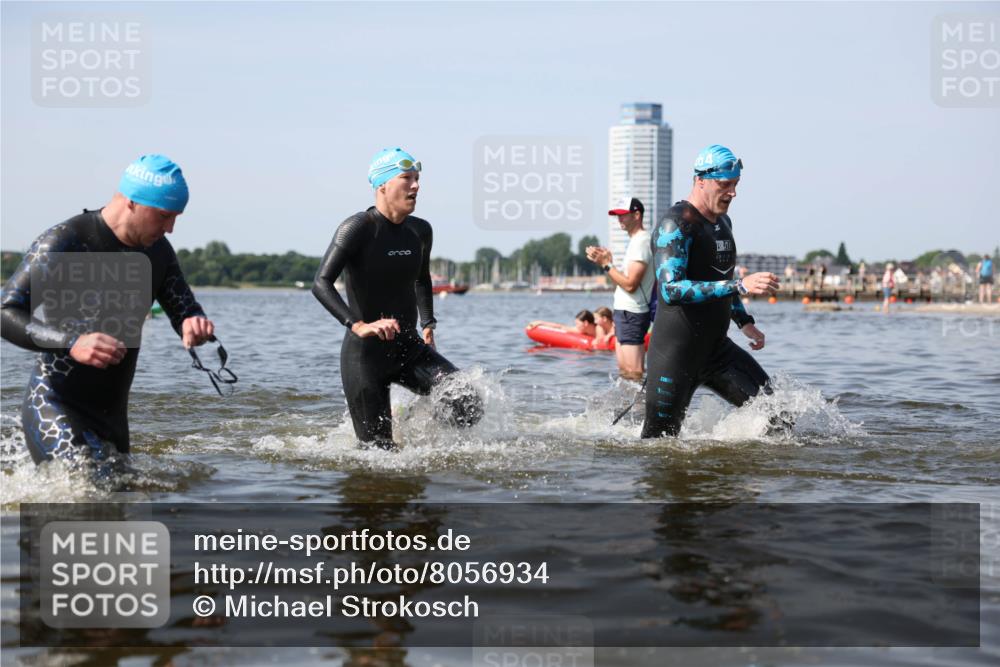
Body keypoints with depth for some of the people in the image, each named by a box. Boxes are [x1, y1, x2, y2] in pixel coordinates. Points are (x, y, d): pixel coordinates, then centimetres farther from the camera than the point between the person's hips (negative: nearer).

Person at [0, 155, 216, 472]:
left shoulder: (157, 250, 6)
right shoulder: (63, 243, -15)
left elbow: (184, 310, 11)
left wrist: (194, 325, -15)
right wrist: (71, 343, -35)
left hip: (112, 414, 8)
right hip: (54, 407, -8)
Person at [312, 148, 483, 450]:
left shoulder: (421, 231, 6)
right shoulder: (359, 228, -14)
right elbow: (321, 284, -23)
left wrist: (427, 325, 16)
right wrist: (359, 326, -34)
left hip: (410, 348, 5)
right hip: (365, 353, -5)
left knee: (466, 402, -15)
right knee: (378, 449, -7)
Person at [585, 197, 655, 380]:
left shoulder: (641, 242, -15)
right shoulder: (636, 241, 17)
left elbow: (630, 284, -22)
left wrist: (606, 264, -17)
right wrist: (606, 262, 8)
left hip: (631, 314, -11)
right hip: (625, 312, 11)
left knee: (633, 372, -11)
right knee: (624, 370, 13)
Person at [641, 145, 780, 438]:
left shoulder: (723, 222, 12)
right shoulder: (676, 224, -17)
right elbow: (671, 290, -30)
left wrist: (744, 321, 18)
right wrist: (740, 286, -35)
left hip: (717, 348, 8)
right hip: (675, 352, -8)